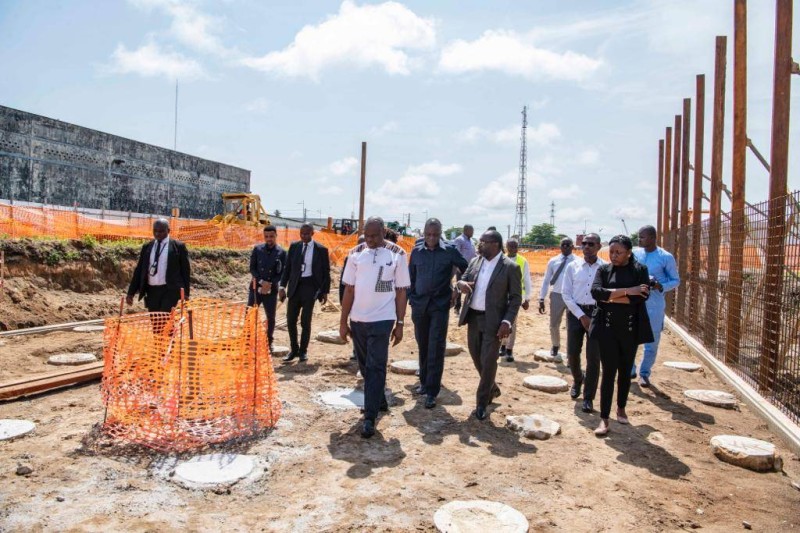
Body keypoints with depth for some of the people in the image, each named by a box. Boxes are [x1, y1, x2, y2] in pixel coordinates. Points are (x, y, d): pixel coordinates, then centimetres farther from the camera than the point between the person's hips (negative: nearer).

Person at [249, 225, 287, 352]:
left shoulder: (282, 253, -3)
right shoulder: (257, 249, 0)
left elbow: (283, 273, -2)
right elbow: (252, 268, -1)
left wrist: (271, 284, -14)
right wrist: (261, 281, -14)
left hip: (271, 289, -1)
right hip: (256, 287, 1)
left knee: (271, 317, 7)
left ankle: (269, 342, 22)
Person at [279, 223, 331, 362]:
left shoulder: (321, 250, -3)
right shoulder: (294, 246, 5)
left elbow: (326, 272, 1)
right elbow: (287, 267, 8)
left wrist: (325, 291, -1)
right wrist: (282, 286, 1)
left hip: (310, 287, -3)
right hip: (295, 287, 3)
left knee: (305, 321, 1)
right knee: (290, 320, 6)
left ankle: (303, 351, 17)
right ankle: (294, 349, 22)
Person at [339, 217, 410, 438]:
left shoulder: (397, 254, -5)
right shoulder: (356, 253, 1)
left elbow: (401, 291, -2)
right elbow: (349, 289, 4)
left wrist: (400, 323, -3)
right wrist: (343, 321, 3)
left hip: (382, 319, -4)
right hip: (357, 319, 4)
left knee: (375, 367, -6)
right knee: (365, 365, 15)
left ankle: (370, 417, 0)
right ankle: (378, 401, 36)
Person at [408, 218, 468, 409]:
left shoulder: (449, 251, -3)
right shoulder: (416, 251, 4)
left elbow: (466, 269, 5)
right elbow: (411, 277, 11)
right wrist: (412, 299, 7)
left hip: (440, 305, -3)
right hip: (420, 305, 3)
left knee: (436, 348, -6)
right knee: (423, 346, 12)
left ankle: (432, 392, -2)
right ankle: (424, 382, 28)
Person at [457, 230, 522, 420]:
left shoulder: (510, 267, -10)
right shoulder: (475, 261, 6)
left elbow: (516, 298, -9)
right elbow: (462, 279, 12)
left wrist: (507, 322, -18)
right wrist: (462, 284, -14)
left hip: (493, 320, -6)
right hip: (473, 317, 6)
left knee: (488, 361, -1)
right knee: (477, 357, 18)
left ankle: (482, 402, 16)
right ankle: (492, 388, 42)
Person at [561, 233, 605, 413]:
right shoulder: (573, 266, 0)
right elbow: (566, 294, 0)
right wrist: (582, 316, -8)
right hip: (576, 312, 2)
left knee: (593, 357, -1)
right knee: (572, 353, 6)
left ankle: (588, 397, 13)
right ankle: (578, 380, 38)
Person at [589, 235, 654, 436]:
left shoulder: (640, 270, -1)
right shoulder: (603, 269, 1)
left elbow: (642, 296, -15)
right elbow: (596, 292, -15)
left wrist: (610, 297, -15)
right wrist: (627, 291, -19)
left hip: (630, 329, 1)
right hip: (607, 328, -1)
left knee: (625, 371, 14)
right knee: (609, 372, -3)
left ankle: (621, 408, 35)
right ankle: (604, 418, 1)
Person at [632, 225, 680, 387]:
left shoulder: (666, 257, -5)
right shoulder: (634, 253, 3)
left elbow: (676, 280, 1)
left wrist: (661, 286, -17)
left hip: (654, 305, -2)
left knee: (651, 341, 6)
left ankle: (645, 373, 22)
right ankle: (630, 370, 23)